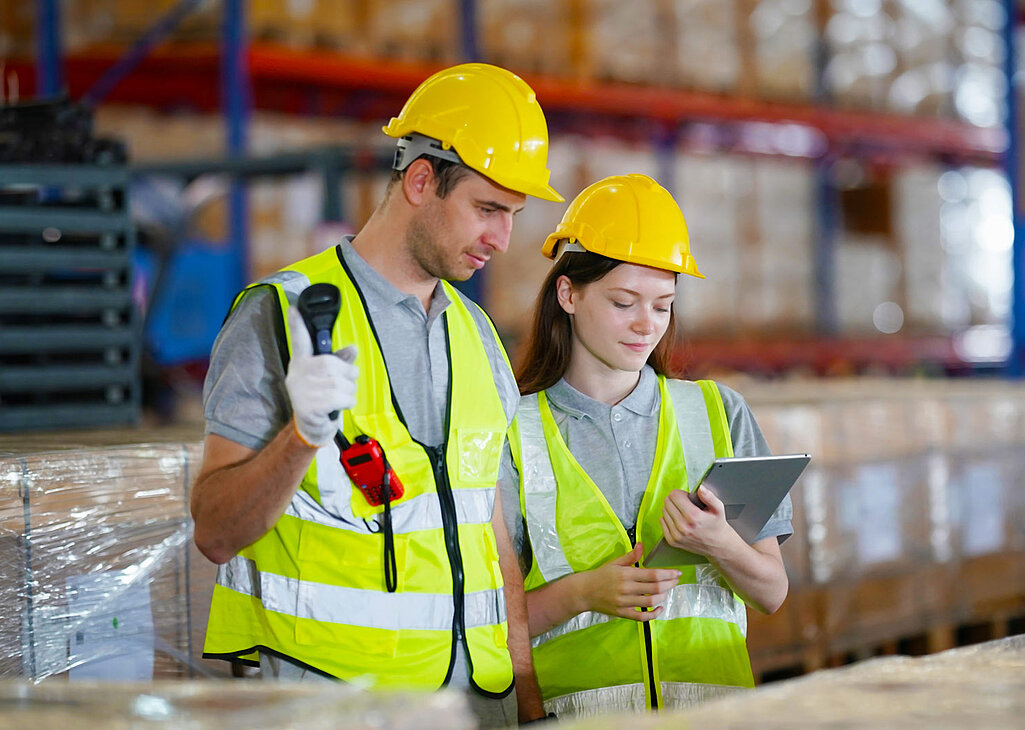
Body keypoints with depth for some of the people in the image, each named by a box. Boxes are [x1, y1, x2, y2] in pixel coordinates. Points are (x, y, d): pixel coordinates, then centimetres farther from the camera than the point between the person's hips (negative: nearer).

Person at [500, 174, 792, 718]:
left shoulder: (720, 413, 14)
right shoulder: (513, 433, 7)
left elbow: (771, 593, 12)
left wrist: (719, 545, -7)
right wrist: (580, 593, -12)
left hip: (713, 703, 1)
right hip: (575, 703, -1)